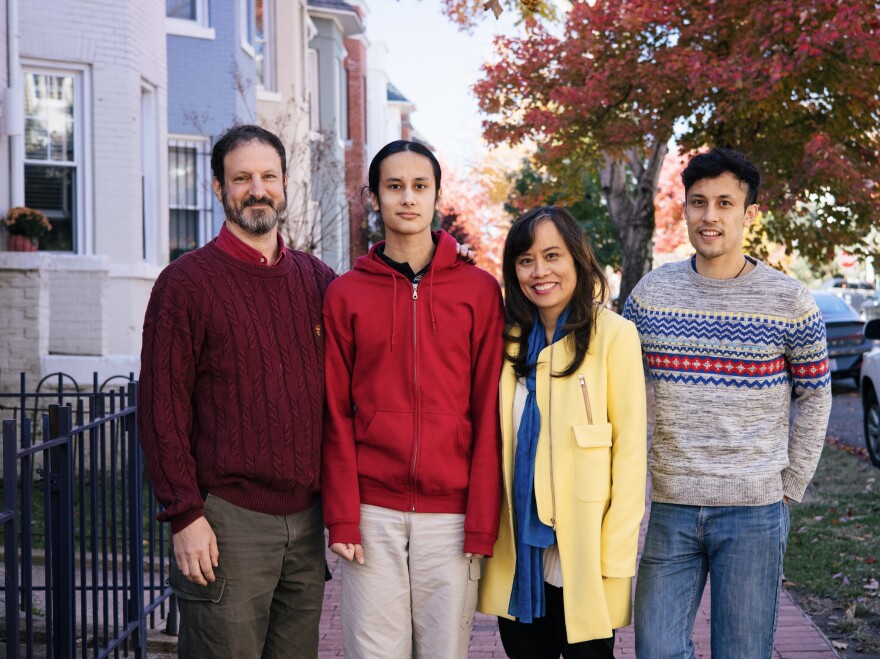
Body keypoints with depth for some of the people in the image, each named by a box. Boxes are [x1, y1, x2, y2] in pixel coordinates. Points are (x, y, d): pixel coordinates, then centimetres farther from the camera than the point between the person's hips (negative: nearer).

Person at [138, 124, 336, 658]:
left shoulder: (318, 280, 12)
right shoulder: (186, 282, -2)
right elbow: (162, 407, -6)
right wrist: (185, 514, -11)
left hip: (309, 518, 5)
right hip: (228, 519, -4)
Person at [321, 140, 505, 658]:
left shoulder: (479, 290, 4)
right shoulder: (345, 294, 6)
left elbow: (488, 414, 1)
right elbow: (336, 415, 4)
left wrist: (482, 523, -5)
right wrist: (342, 516, -4)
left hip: (451, 515, 0)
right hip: (373, 513, 1)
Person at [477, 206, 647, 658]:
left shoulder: (613, 335, -9)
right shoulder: (512, 340, 8)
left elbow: (630, 449, -10)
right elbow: (501, 446, 12)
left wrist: (616, 554, -13)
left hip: (582, 556, -5)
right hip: (518, 553, 5)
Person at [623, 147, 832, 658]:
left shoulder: (788, 300, -3)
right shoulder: (651, 293, 2)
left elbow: (815, 396, 5)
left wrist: (789, 486, 1)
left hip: (754, 510, -2)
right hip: (669, 506, 2)